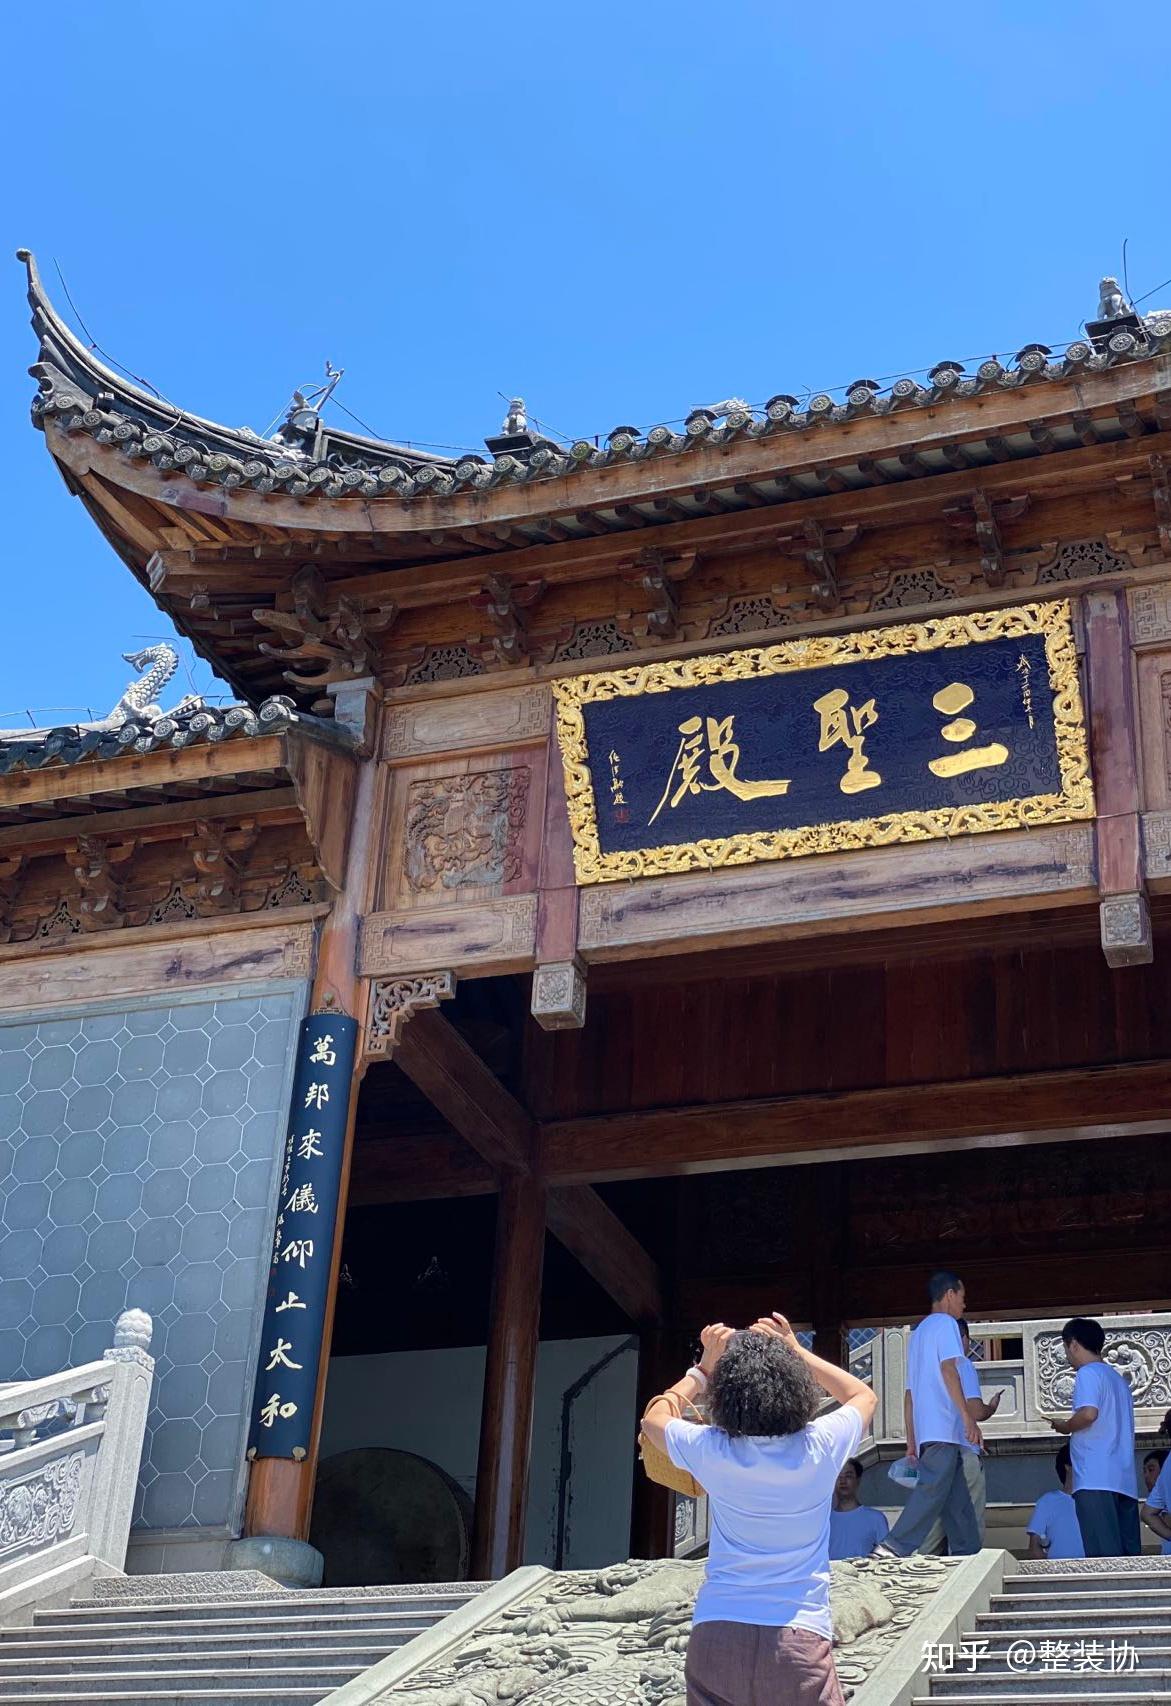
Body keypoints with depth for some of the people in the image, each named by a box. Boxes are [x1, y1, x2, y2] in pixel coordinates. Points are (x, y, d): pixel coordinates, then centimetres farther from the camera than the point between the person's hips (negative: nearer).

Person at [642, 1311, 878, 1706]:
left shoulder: (712, 1451, -5)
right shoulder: (820, 1447, -5)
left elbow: (654, 1417, 20)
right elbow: (864, 1397, 19)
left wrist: (705, 1366, 25)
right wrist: (797, 1351, 21)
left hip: (716, 1633, 1)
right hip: (800, 1636, -1)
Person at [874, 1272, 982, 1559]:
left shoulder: (918, 1332, 27)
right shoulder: (945, 1323, 3)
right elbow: (948, 1368, -13)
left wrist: (911, 1441, 23)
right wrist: (968, 1416, -18)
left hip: (925, 1432, 9)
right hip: (944, 1428, -9)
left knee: (958, 1500, 7)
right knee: (933, 1490, -19)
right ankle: (893, 1549, -28)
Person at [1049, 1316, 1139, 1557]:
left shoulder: (1088, 1373, -3)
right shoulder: (1117, 1378, 24)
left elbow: (1088, 1413, -19)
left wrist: (1065, 1426, -1)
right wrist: (1072, 1426, 28)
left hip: (1096, 1480, -9)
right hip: (1125, 1480, 9)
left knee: (1104, 1556, -14)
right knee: (1128, 1554, 3)